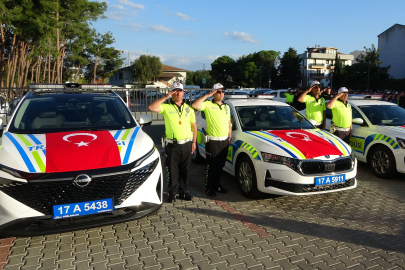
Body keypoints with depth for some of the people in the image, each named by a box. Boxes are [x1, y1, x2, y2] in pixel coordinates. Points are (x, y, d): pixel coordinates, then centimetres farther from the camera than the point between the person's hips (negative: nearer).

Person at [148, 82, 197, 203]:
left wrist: (194, 141, 8)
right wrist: (165, 97, -17)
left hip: (186, 144, 3)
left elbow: (194, 125, 14)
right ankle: (172, 193, 15)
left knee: (185, 170, 11)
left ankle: (183, 191, 24)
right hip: (172, 145, -3)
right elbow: (152, 107, -18)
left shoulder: (189, 108, 11)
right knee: (172, 170, 4)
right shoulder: (166, 107, -1)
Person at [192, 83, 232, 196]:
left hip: (224, 141, 6)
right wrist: (207, 95, -23)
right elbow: (195, 105, -26)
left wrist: (229, 137, 11)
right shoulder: (208, 105, -7)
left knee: (220, 165, 15)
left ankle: (217, 185, 29)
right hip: (213, 141, -6)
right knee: (211, 166, 2)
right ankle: (209, 187, 15)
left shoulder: (226, 107, 14)